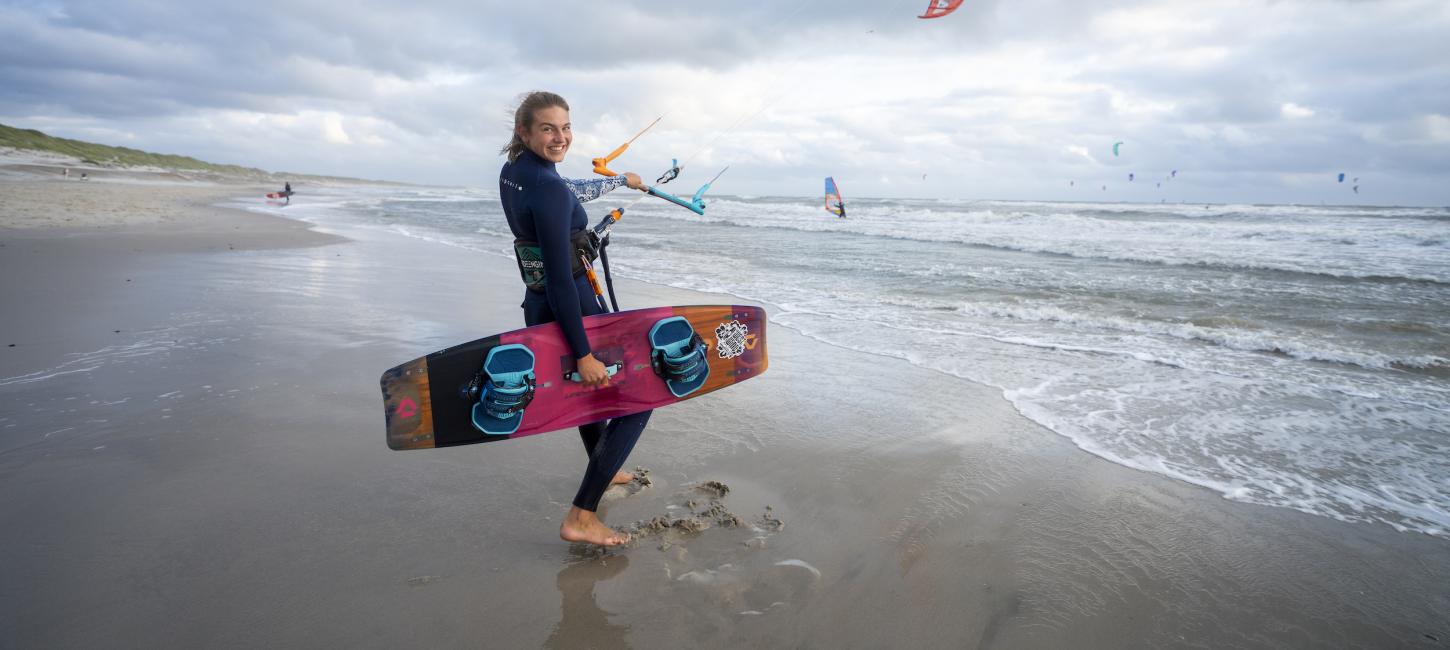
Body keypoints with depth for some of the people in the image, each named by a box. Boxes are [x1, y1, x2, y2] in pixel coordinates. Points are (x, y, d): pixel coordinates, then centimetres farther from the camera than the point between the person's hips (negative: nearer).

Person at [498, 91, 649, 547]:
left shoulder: (512, 172, 5)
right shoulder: (547, 188, -24)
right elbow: (561, 278, -27)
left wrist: (622, 180, 38)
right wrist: (583, 353, -25)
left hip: (538, 305, 10)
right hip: (570, 311, -9)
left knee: (590, 386, 31)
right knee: (637, 400, 1)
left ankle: (603, 470, 52)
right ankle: (580, 517, 0)